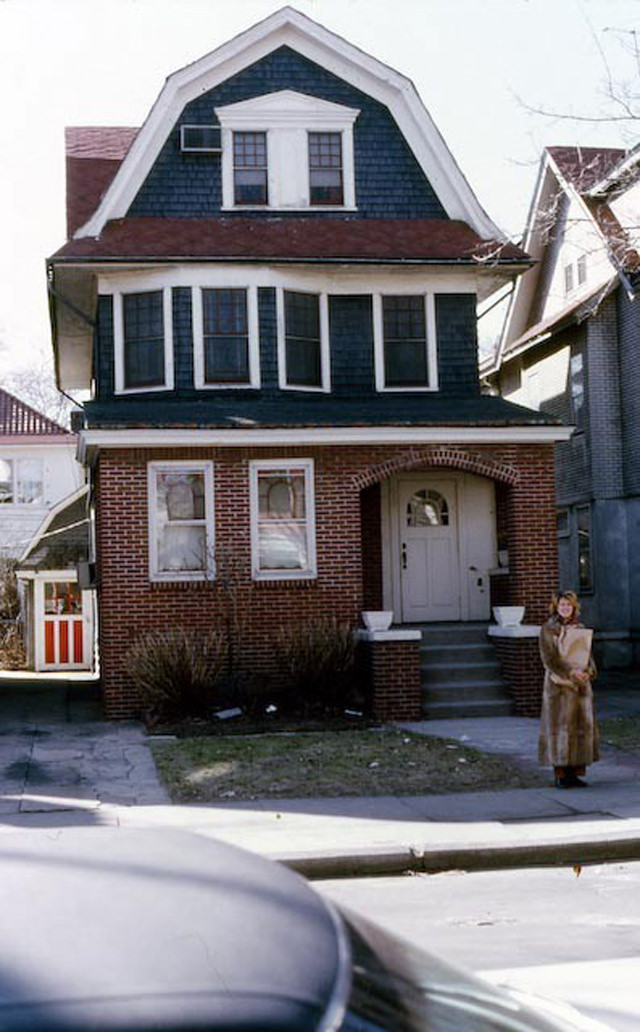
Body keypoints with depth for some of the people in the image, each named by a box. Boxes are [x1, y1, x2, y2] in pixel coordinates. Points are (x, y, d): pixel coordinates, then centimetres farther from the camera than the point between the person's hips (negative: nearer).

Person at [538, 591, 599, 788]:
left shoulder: (581, 629, 13)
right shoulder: (548, 629, -3)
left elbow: (588, 655, 13)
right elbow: (548, 657, -11)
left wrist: (589, 671, -7)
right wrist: (570, 672, -20)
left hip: (581, 684, 5)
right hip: (559, 683, -5)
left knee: (583, 725, 4)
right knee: (560, 726, -5)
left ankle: (574, 772, 10)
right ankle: (560, 774, 0)